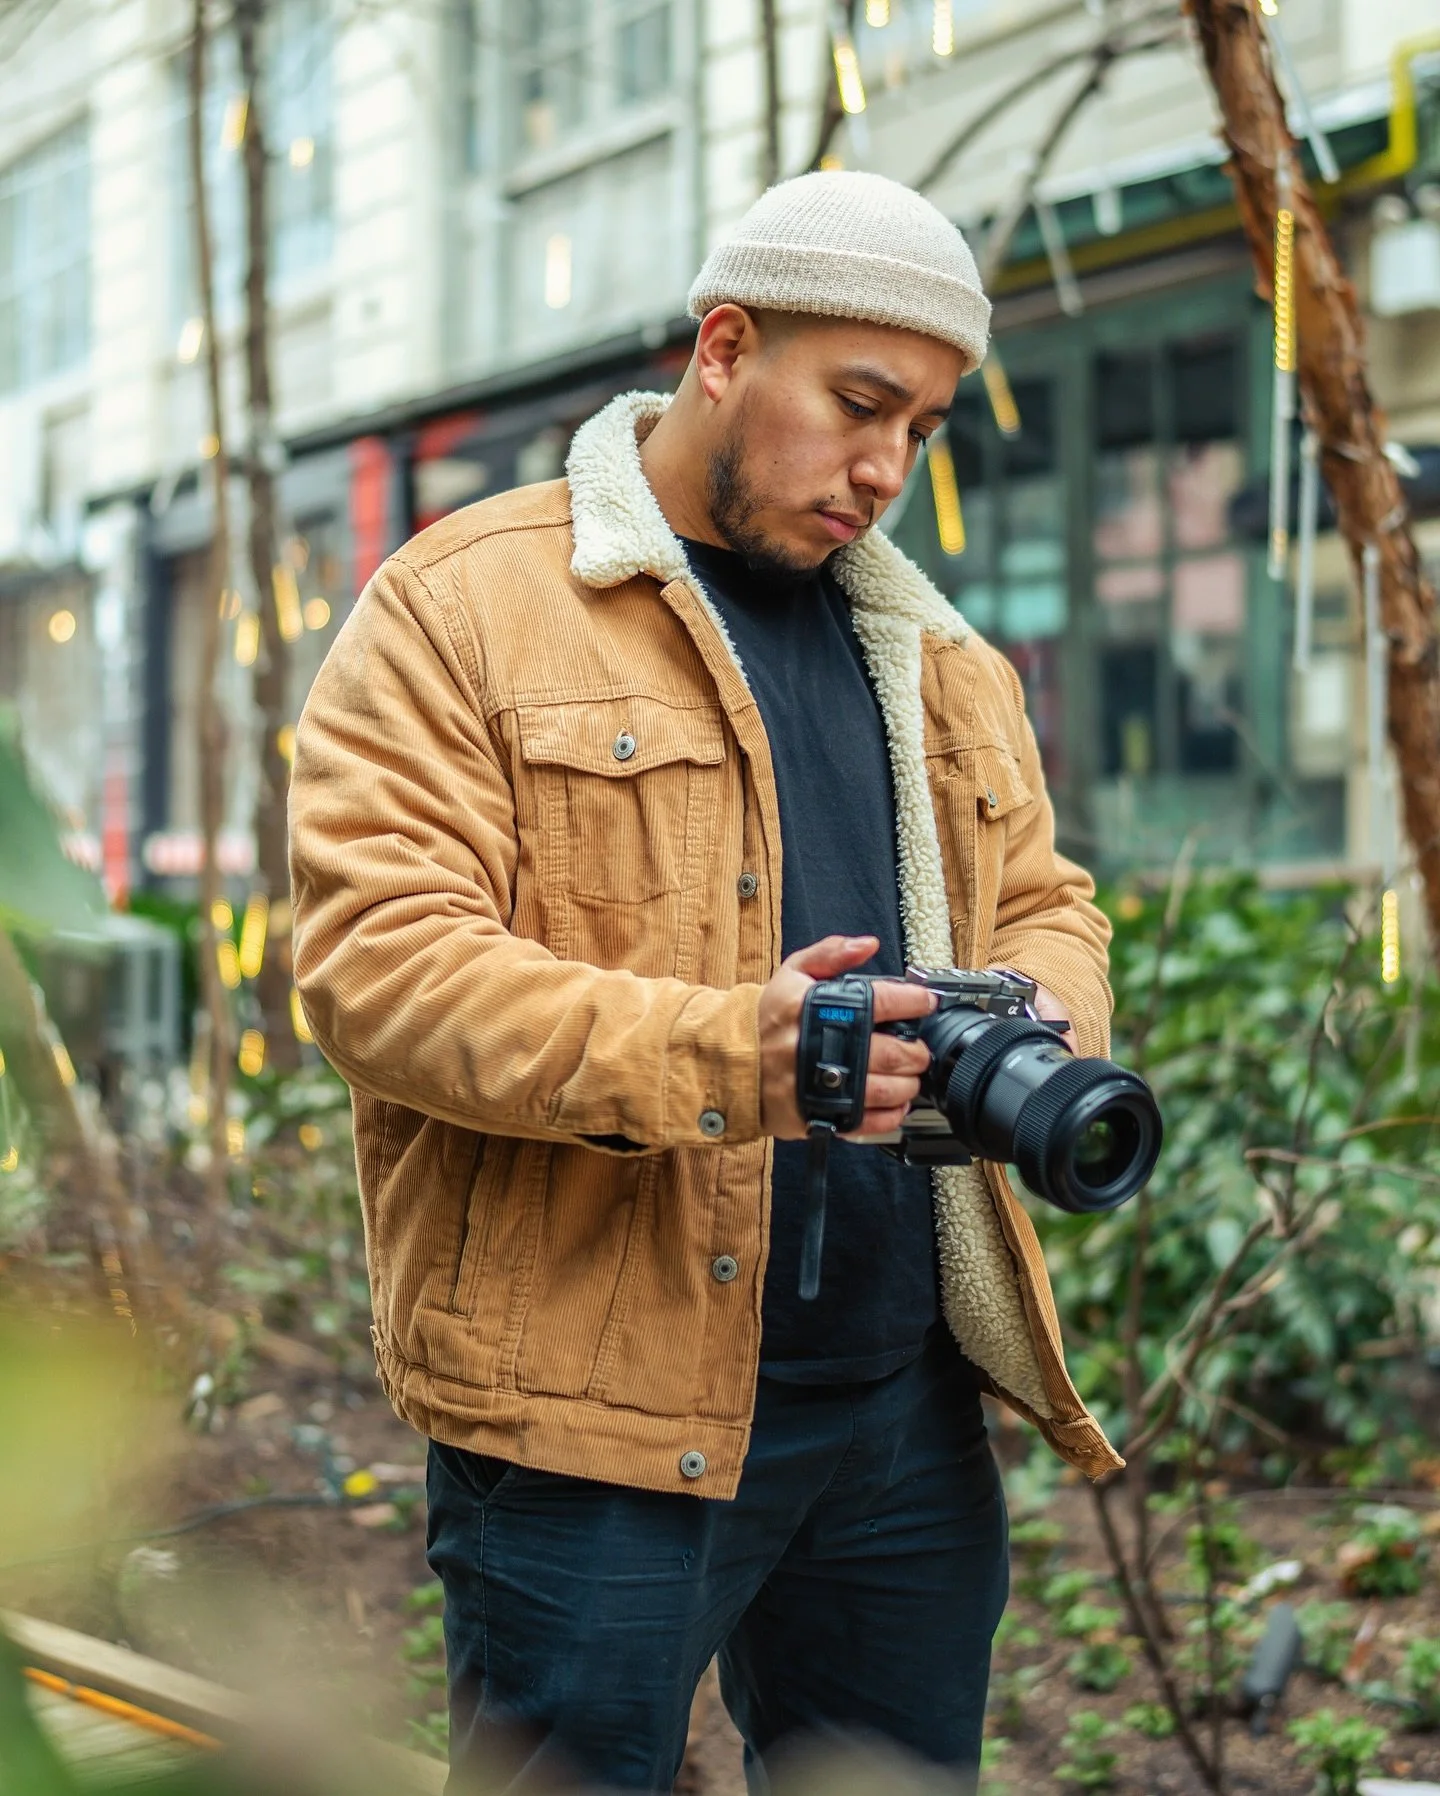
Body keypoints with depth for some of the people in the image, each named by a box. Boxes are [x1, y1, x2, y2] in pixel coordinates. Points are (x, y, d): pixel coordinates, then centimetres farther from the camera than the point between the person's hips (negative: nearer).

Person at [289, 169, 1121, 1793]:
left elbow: (1042, 903, 21)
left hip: (911, 1405, 6)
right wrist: (723, 1053, -28)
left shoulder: (938, 657, 18)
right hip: (597, 1413, -6)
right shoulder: (461, 609, -4)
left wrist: (1038, 1022, -5)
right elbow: (378, 960, -14)